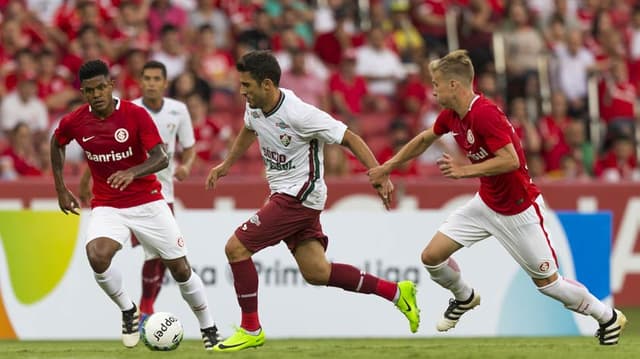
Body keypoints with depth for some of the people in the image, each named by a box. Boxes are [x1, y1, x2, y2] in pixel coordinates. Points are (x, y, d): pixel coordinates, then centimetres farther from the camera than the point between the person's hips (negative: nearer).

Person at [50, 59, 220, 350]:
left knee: (180, 269, 2)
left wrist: (132, 173, -39)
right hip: (106, 206, 1)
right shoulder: (74, 122, -6)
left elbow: (161, 159, -20)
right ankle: (128, 311, -3)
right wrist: (61, 189, 14)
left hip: (147, 202, -1)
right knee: (97, 256, -29)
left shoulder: (136, 114, -14)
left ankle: (208, 328, 24)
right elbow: (56, 143, 17)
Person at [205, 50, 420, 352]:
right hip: (284, 194, 9)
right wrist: (226, 165, 32)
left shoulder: (299, 114, -24)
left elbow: (349, 138, -18)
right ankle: (396, 292, 15)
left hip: (298, 196, -9)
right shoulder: (255, 107, 1)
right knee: (316, 273, 8)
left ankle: (250, 330, 0)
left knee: (235, 247, -11)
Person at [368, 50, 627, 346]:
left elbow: (510, 161, -33)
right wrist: (388, 166, 21)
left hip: (518, 210, -8)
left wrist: (464, 171, -31)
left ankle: (608, 317, 22)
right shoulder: (451, 115, -2)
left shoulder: (485, 114, -29)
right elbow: (424, 139, 18)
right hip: (486, 203, 8)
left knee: (546, 281, 1)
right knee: (431, 256, 1)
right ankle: (465, 298, 31)